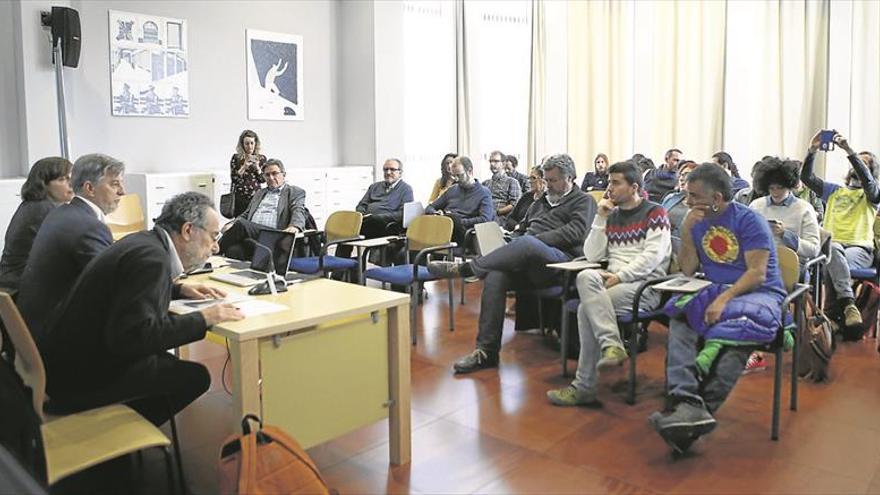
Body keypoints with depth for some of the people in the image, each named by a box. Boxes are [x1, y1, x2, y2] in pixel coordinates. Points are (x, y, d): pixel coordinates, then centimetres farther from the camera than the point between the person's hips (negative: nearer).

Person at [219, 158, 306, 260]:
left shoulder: (295, 192, 15)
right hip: (251, 233, 4)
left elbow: (298, 211, -2)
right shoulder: (260, 193, 34)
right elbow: (246, 214, 30)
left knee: (241, 224, -30)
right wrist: (231, 224, 7)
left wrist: (295, 226, -26)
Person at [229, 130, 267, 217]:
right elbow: (234, 178, -2)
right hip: (240, 197, -1)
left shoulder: (261, 158, 7)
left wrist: (257, 166, -9)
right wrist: (244, 166, -11)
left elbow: (263, 180, 4)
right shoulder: (236, 158, 4)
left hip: (256, 196, 1)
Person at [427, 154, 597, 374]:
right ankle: (486, 351, -26)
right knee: (495, 276, -27)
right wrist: (509, 251, 10)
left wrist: (535, 239, -13)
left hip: (561, 260, -6)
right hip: (528, 261, 6)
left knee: (526, 243, -40)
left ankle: (465, 268, -32)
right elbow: (521, 229, 34)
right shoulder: (541, 201, 34)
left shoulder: (584, 201, 13)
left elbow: (575, 232, -5)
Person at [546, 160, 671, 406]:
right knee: (586, 277, -30)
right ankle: (611, 345, -35)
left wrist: (619, 276, -17)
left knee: (588, 307, -27)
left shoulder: (655, 213, 3)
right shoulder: (612, 216, 21)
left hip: (646, 285, -5)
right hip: (614, 281, 5)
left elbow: (653, 256, -10)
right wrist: (600, 218, 4)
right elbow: (592, 255, 11)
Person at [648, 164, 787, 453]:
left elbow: (757, 273, -13)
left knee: (737, 327, -38)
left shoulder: (749, 220, -5)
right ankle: (689, 404, -45)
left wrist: (725, 299, -27)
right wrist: (686, 230, -5)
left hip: (759, 293, -4)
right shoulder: (697, 222, 10)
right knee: (679, 319, -28)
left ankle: (702, 409, -43)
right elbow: (688, 271, 5)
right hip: (716, 291, 5)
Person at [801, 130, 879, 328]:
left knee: (831, 265, -37)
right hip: (831, 246, 2)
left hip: (860, 248, -2)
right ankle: (848, 305, -47)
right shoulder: (834, 191, 25)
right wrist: (812, 150, -4)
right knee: (833, 249, -38)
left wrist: (848, 150, -18)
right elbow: (806, 177, 11)